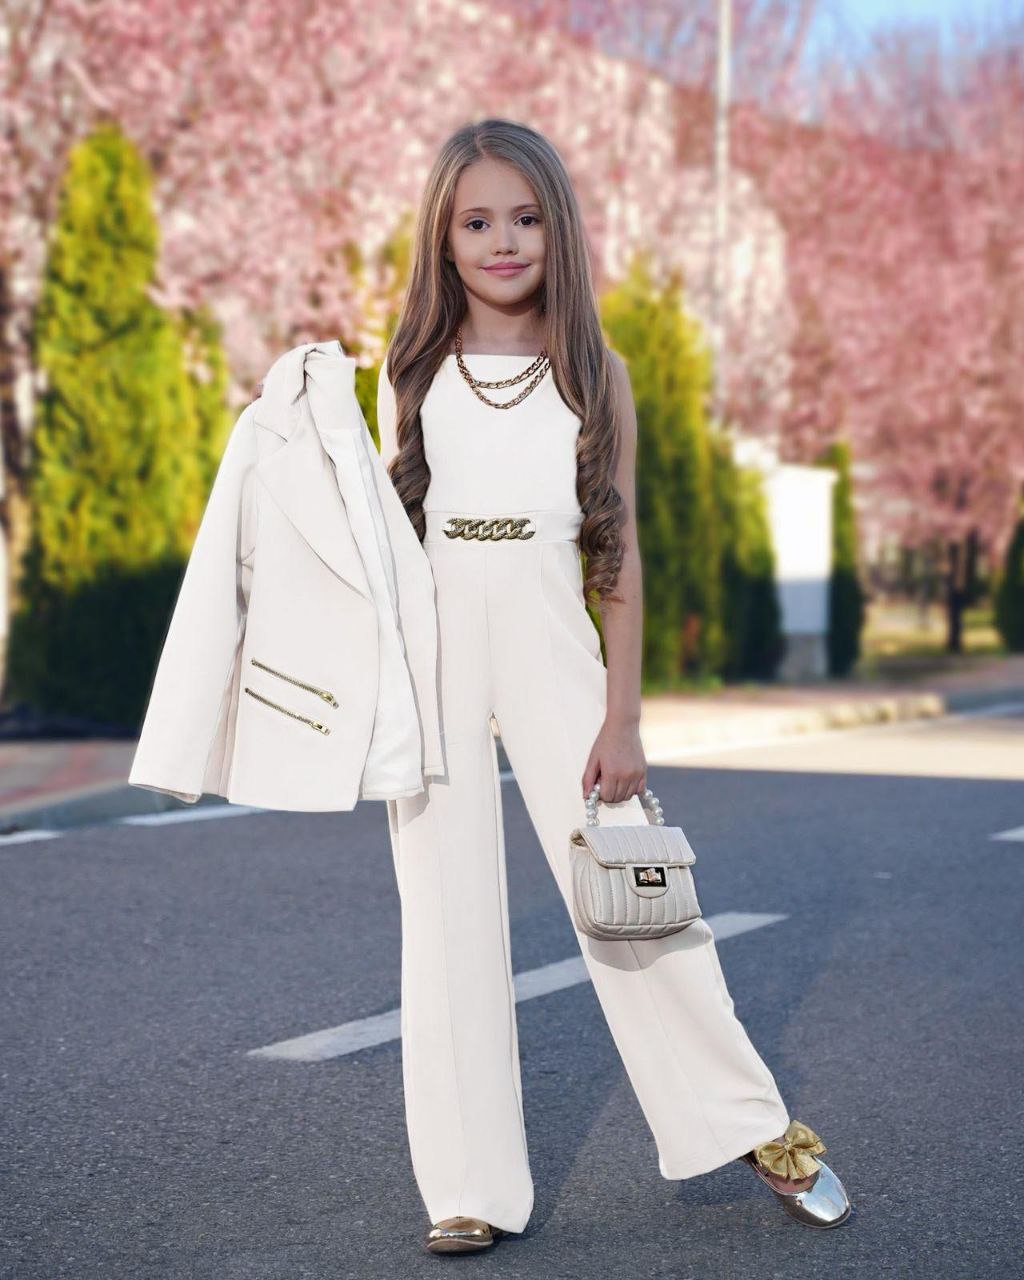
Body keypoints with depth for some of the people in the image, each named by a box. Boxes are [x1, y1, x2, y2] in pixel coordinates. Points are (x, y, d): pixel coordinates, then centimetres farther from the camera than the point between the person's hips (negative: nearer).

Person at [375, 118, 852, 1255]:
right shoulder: (413, 372, 6)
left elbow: (620, 554, 3)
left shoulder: (596, 373, 4)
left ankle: (753, 1126, 15)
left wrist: (622, 717, -1)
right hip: (434, 641, 1)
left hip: (548, 640, -1)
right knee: (447, 905, 2)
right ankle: (471, 1183, 11)